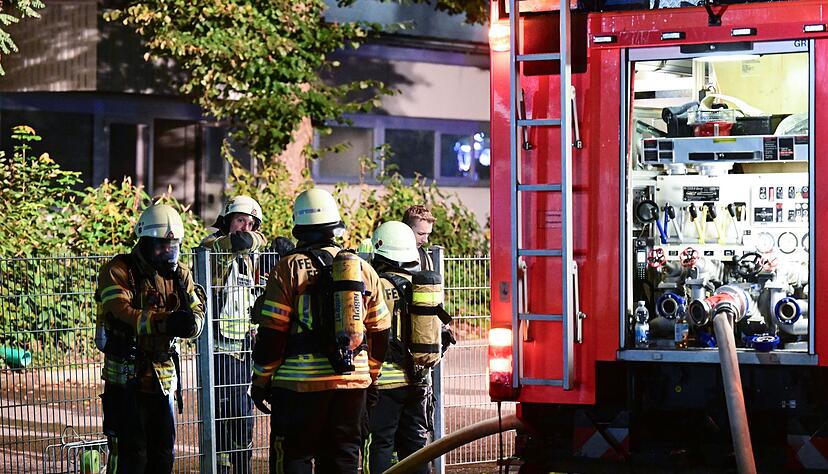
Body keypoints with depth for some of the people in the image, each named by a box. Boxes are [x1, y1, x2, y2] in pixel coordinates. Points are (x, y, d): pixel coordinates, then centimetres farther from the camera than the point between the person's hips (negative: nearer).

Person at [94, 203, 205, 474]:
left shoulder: (179, 274, 10)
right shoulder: (118, 271, -9)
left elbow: (196, 319, 2)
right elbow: (123, 313, -25)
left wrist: (190, 321, -24)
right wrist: (165, 322, -39)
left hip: (164, 377, 6)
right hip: (125, 377, -6)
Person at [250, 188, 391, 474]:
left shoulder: (289, 270, -5)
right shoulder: (363, 269, 9)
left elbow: (271, 334, -6)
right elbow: (380, 332, 15)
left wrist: (261, 381, 3)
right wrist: (371, 376, 26)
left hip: (300, 385, -4)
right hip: (354, 383, 4)